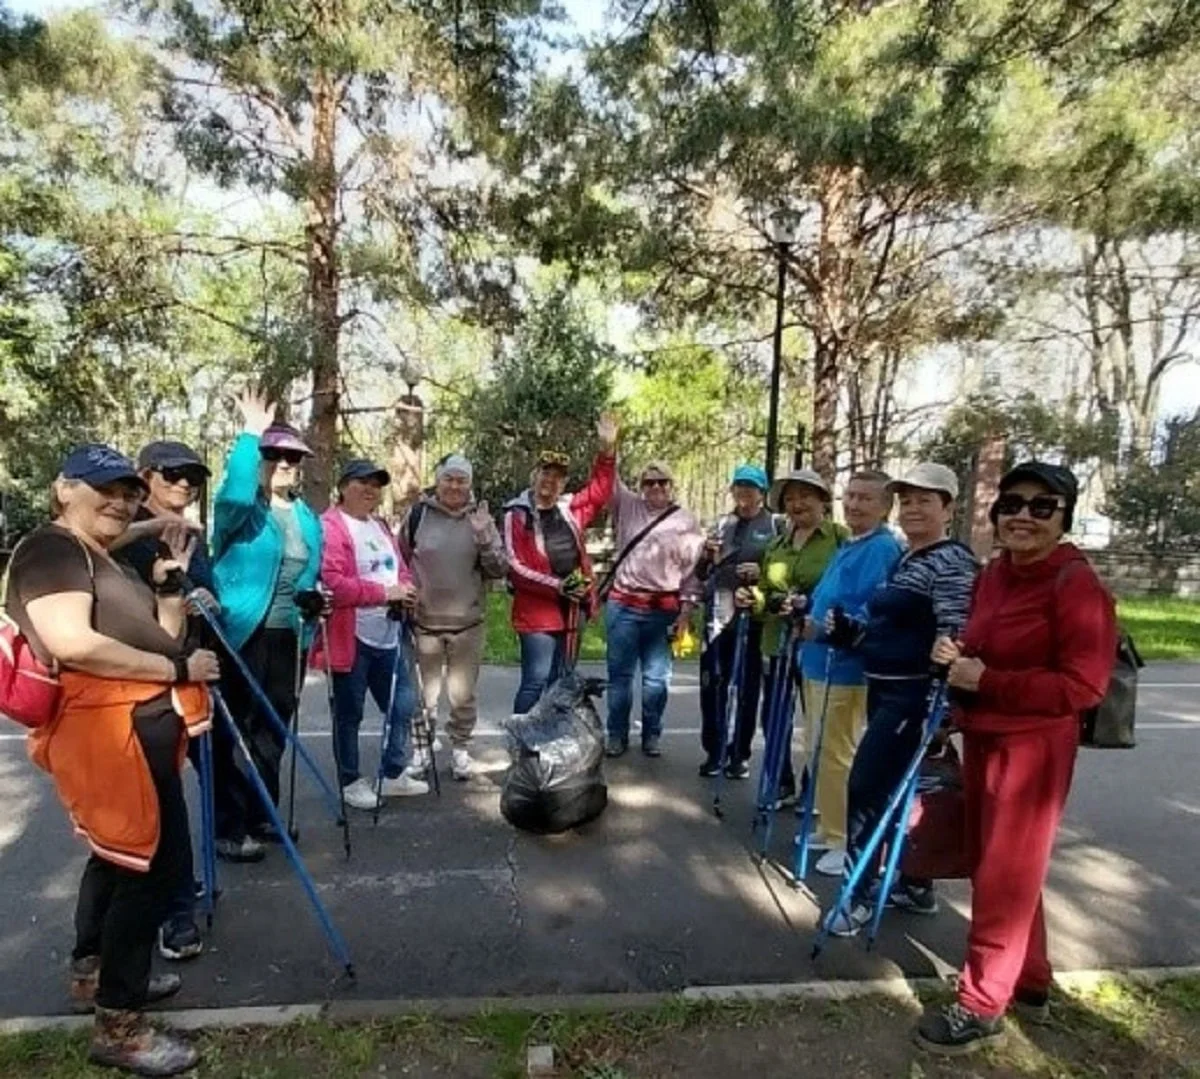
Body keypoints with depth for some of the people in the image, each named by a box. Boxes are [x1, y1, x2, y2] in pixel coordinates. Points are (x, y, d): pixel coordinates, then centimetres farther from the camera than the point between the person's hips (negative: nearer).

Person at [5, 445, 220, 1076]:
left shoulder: (109, 562, 20)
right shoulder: (51, 550, -10)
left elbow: (161, 639, 19)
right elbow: (71, 644, -25)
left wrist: (170, 583, 5)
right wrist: (178, 669, -19)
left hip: (136, 729, 11)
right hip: (110, 733, -11)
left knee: (120, 853, 24)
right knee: (156, 866, -6)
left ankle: (92, 974, 43)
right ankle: (117, 1026, 8)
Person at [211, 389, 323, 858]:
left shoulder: (308, 519, 12)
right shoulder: (241, 509, -6)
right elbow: (233, 492, -32)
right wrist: (250, 434, -31)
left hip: (288, 637, 6)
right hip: (242, 634, -6)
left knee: (273, 730, 16)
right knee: (237, 731, 1)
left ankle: (262, 816, 31)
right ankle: (229, 828, 12)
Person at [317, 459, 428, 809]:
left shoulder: (381, 527, 17)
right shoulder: (330, 527, -12)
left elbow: (400, 570, 22)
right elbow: (330, 583, -23)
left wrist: (405, 591, -2)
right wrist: (383, 592, -20)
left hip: (388, 635, 9)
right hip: (351, 638, -8)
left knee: (402, 705, 14)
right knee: (349, 712, 6)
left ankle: (393, 775, 30)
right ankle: (351, 782, 22)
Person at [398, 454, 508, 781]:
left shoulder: (481, 517, -1)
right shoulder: (418, 513, -4)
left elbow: (499, 570, -6)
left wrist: (484, 535, -20)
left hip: (468, 624, 1)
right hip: (424, 621, 0)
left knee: (463, 694, 11)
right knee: (423, 693, 12)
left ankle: (460, 747, 29)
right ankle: (420, 747, 31)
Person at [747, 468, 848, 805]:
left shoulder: (842, 537, -4)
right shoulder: (776, 545, 15)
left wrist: (811, 603, -23)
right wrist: (753, 597, -5)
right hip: (778, 643, 6)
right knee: (772, 715, 11)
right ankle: (782, 785, 30)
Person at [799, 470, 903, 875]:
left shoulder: (884, 548, -15)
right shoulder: (847, 546, 15)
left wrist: (826, 628, -25)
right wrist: (809, 613, 9)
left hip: (844, 667, -10)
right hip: (819, 661, 10)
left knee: (836, 754, 0)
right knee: (820, 750, 19)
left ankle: (848, 842, 15)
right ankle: (832, 829, 35)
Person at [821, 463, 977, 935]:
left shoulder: (952, 563, -14)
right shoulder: (904, 560, 14)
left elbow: (952, 642, -23)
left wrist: (938, 712, -28)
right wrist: (846, 632, 4)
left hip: (912, 696, -9)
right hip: (883, 690, 9)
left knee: (865, 786, -7)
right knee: (899, 790, 17)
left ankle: (860, 895, 8)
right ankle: (915, 887, 32)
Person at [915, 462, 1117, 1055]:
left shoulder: (1077, 584, -16)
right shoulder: (992, 574, 6)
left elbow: (1083, 685, -22)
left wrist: (986, 681, -23)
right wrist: (955, 655, -1)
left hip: (1033, 748, -8)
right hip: (982, 738, 9)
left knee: (1005, 876, 2)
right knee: (995, 866, 20)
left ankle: (982, 1006, 18)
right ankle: (1030, 981, 39)